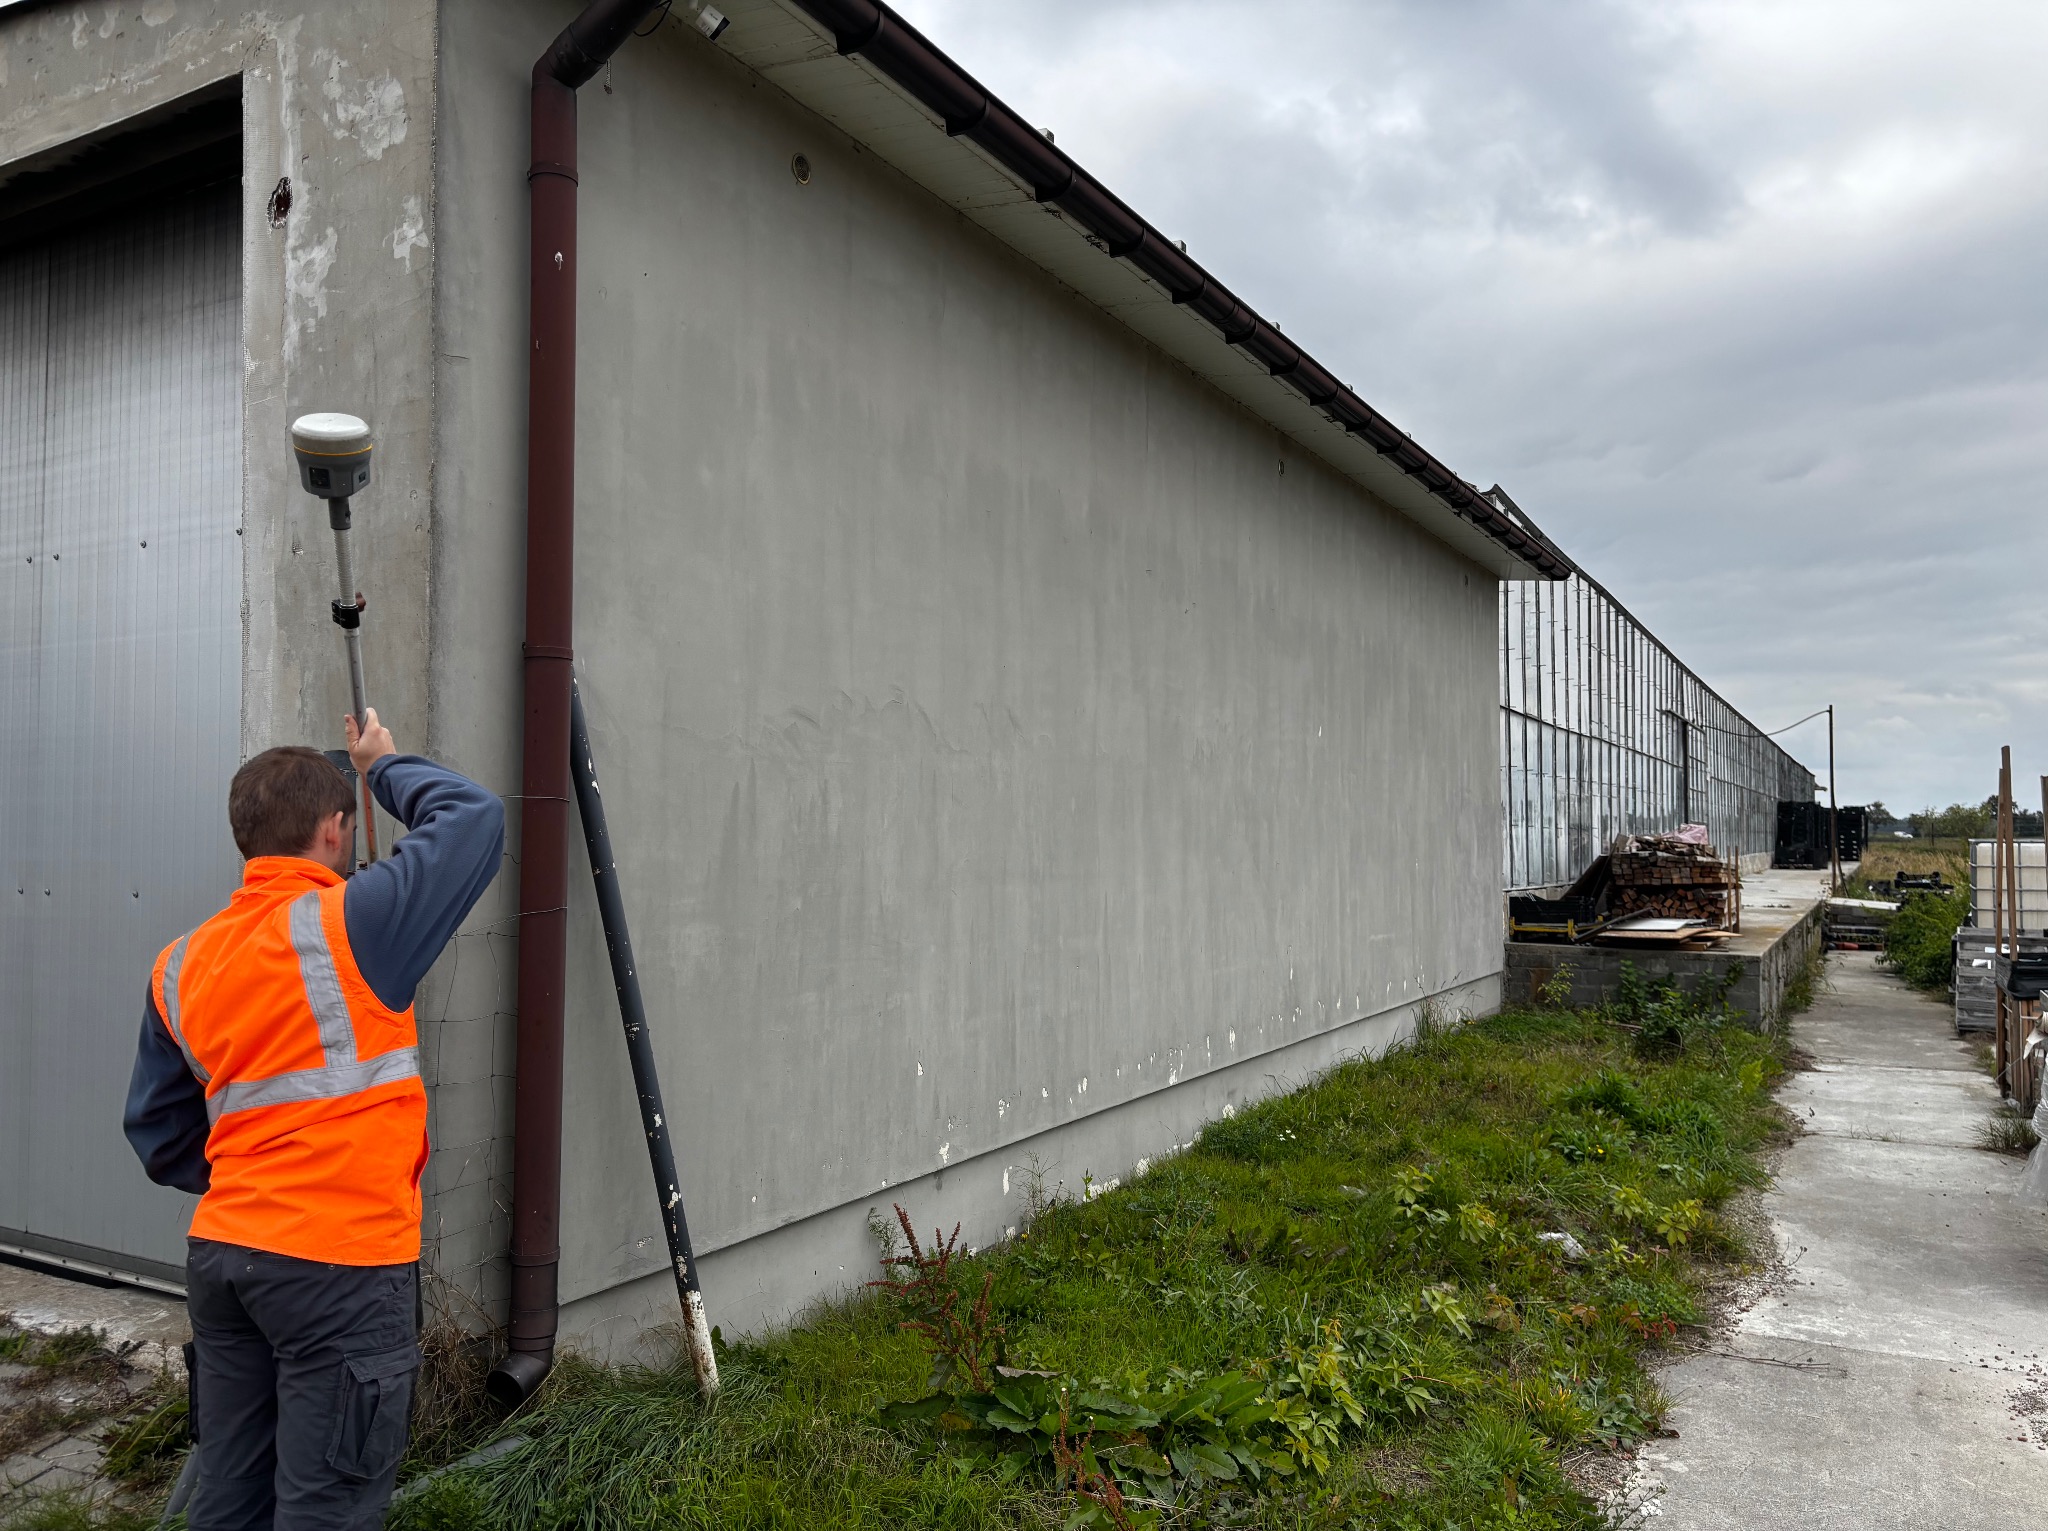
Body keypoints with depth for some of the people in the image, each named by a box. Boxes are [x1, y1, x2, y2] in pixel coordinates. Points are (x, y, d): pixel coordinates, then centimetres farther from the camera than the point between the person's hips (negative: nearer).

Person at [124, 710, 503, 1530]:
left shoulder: (181, 966, 7)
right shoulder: (348, 923, -14)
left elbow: (157, 1133, 14)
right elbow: (475, 818, -6)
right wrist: (387, 766, 10)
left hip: (221, 1253, 7)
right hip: (341, 1264, -7)